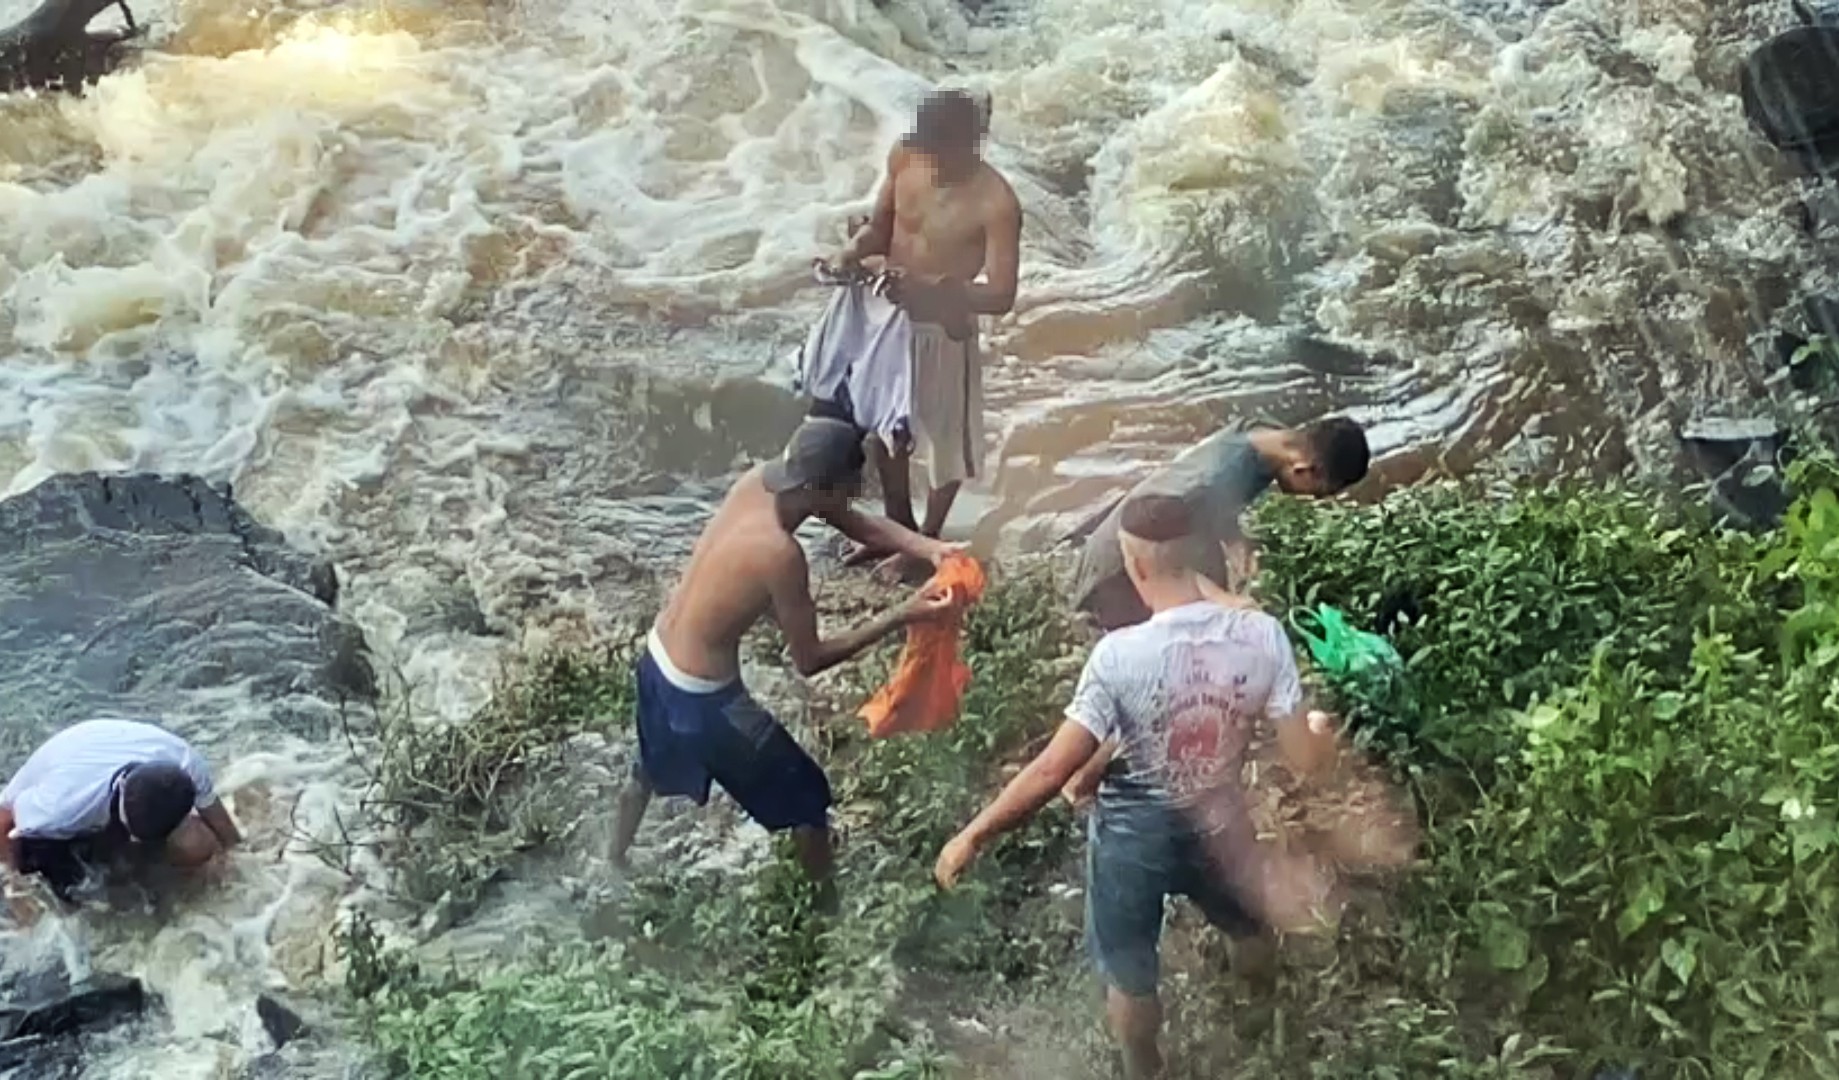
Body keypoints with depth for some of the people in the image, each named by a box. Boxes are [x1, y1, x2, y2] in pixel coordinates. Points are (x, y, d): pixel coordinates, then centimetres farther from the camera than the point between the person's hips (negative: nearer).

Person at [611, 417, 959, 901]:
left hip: (657, 659, 9)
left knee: (651, 769, 37)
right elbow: (809, 660, -20)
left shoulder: (757, 480, -9)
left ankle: (614, 869, 60)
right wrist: (900, 617, -21)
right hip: (702, 694, -9)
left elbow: (852, 522, 1)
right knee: (807, 796, 12)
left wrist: (931, 548, -13)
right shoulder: (780, 554, -32)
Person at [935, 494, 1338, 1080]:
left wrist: (972, 836, -12)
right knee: (1248, 932, 34)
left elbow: (1052, 770, -23)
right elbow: (1303, 755, -12)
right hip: (1219, 826, 3)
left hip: (1134, 834, -3)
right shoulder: (1262, 634, -19)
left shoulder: (1120, 654, -28)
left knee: (1130, 975, 23)